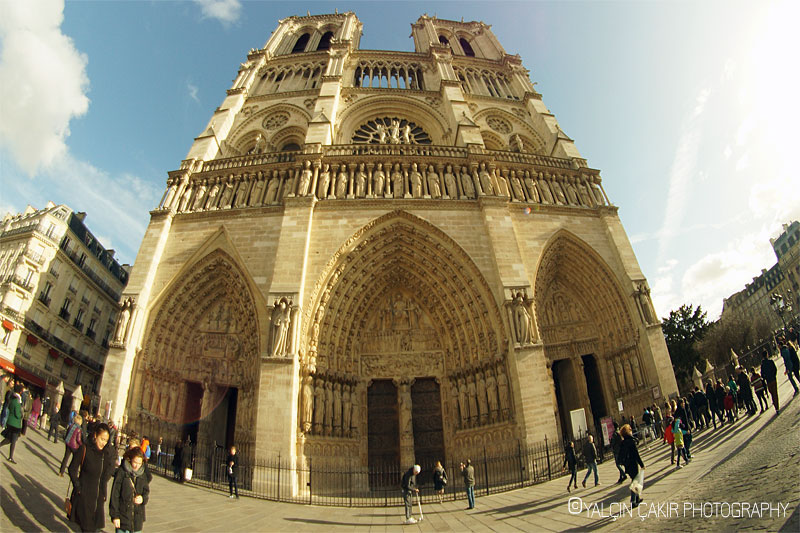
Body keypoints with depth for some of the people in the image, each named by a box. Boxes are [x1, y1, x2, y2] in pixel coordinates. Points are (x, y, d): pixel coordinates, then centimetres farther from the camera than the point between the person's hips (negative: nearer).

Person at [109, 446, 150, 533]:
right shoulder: (121, 472, -7)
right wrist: (115, 515, -8)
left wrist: (143, 498, -13)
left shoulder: (143, 475, 6)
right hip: (123, 515, -3)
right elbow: (114, 495, -6)